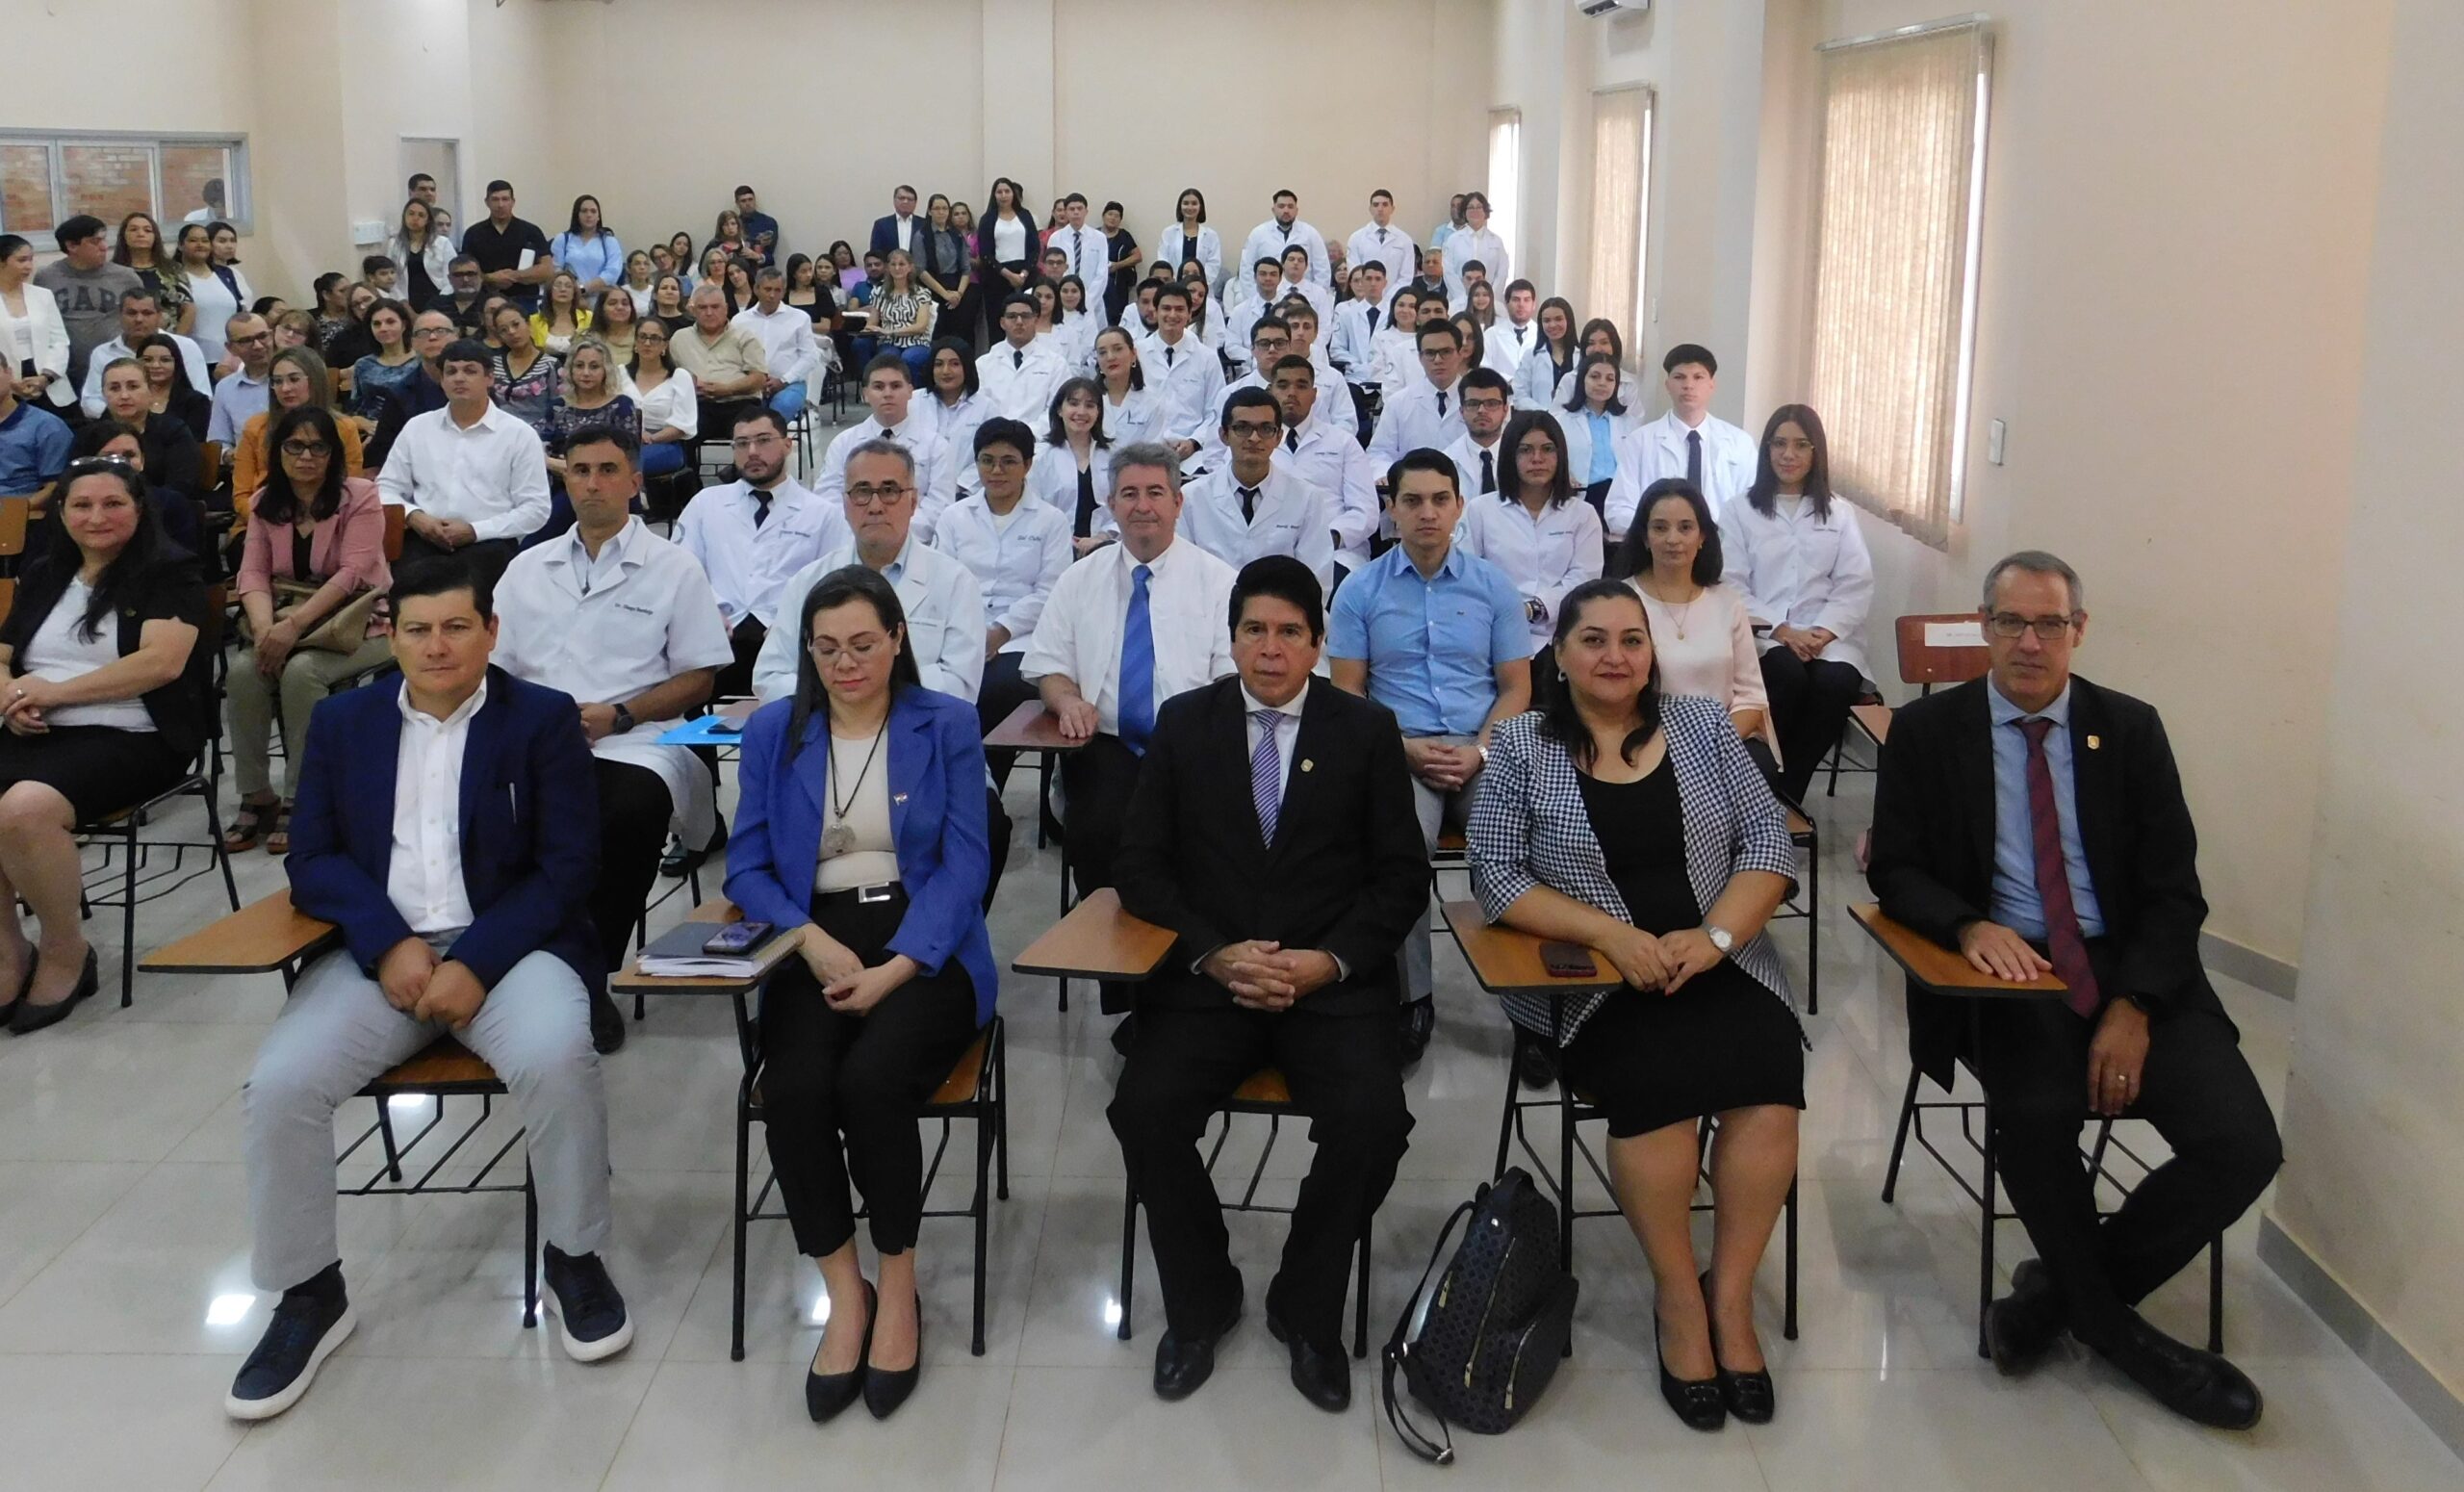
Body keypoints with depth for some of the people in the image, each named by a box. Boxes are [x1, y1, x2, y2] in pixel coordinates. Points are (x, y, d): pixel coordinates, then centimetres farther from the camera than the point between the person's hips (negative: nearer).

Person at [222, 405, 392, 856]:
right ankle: (256, 798, -14)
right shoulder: (264, 501, 8)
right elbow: (253, 572, -2)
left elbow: (352, 573, -18)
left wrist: (295, 625, -27)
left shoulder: (360, 496, -9)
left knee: (301, 671, -32)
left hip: (355, 622, -4)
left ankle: (299, 801, -20)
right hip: (287, 622, 5)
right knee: (243, 670, -24)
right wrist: (265, 627, -23)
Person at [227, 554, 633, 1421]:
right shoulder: (342, 721, 12)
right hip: (380, 951, 3)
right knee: (282, 1083, -22)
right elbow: (313, 858, 7)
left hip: (509, 946, -3)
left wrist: (476, 962, -16)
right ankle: (310, 1293, 0)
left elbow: (567, 867, -4)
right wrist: (391, 943, -12)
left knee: (556, 1058, -32)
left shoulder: (544, 720, 3)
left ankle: (574, 1259, -8)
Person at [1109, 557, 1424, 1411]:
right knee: (1144, 1112, -24)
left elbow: (1402, 877, 4)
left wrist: (1330, 960, -12)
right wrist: (1213, 953, -11)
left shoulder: (1368, 731, 6)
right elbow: (1141, 865, 4)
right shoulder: (1183, 723, 7)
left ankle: (1306, 1308, 0)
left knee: (1373, 1120, -27)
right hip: (1206, 978, 1)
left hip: (1334, 982, -1)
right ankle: (1200, 1301, 3)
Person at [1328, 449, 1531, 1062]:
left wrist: (1479, 752, -7)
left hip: (1484, 752, 2)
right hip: (1399, 750, -1)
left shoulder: (1492, 585, 12)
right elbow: (1347, 692, 6)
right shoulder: (1361, 590, 8)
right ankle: (1411, 998, -22)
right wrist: (1404, 747, -10)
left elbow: (1515, 688, 11)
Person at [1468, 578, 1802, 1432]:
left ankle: (1731, 1294, -11)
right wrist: (1613, 933, -17)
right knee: (1656, 1079, -30)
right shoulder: (1521, 747, 3)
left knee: (1767, 1074, -26)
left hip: (1721, 963, 3)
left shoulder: (1704, 727, 10)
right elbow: (1496, 874, -5)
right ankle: (1679, 1296, -10)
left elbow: (1767, 841, 5)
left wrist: (1715, 934, -13)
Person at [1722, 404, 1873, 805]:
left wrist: (1823, 631, -12)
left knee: (1835, 683, -30)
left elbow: (1856, 585, 6)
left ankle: (1785, 792, -19)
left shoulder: (1838, 512, 16)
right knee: (1788, 675, -34)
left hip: (1826, 634, 2)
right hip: (1763, 632, -2)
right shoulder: (1742, 509, 9)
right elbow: (1732, 585, -1)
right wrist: (1781, 629, -14)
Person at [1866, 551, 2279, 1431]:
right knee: (2036, 1115, -33)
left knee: (2244, 1146, -19)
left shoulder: (2131, 729, 7)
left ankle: (2058, 1291, 3)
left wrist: (2134, 1007, -12)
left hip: (2130, 968, 2)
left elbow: (2174, 889, 4)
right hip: (2004, 968, -2)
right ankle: (2110, 1325, -5)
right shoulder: (1928, 730, 4)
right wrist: (1969, 925, -18)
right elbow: (1893, 870, 4)